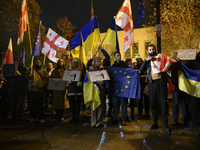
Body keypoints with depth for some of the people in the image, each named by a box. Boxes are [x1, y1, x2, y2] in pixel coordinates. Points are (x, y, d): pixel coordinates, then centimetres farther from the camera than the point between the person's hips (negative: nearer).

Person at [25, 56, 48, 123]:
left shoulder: (44, 71, 11)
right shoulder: (31, 69, 10)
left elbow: (46, 79, 8)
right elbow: (27, 77, -2)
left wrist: (43, 85, -8)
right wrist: (29, 70, -14)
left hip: (40, 90, -1)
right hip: (31, 90, 1)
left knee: (40, 105, -3)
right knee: (32, 104, 5)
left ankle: (41, 118, 5)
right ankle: (33, 117, 18)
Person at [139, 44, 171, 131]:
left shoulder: (161, 57, 14)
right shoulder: (147, 60, 16)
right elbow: (140, 70, 3)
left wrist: (167, 67, -17)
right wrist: (146, 60, -8)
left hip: (161, 82, -1)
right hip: (151, 83, 2)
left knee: (163, 103, -3)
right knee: (153, 104, 5)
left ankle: (165, 123, 6)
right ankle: (155, 123, 16)